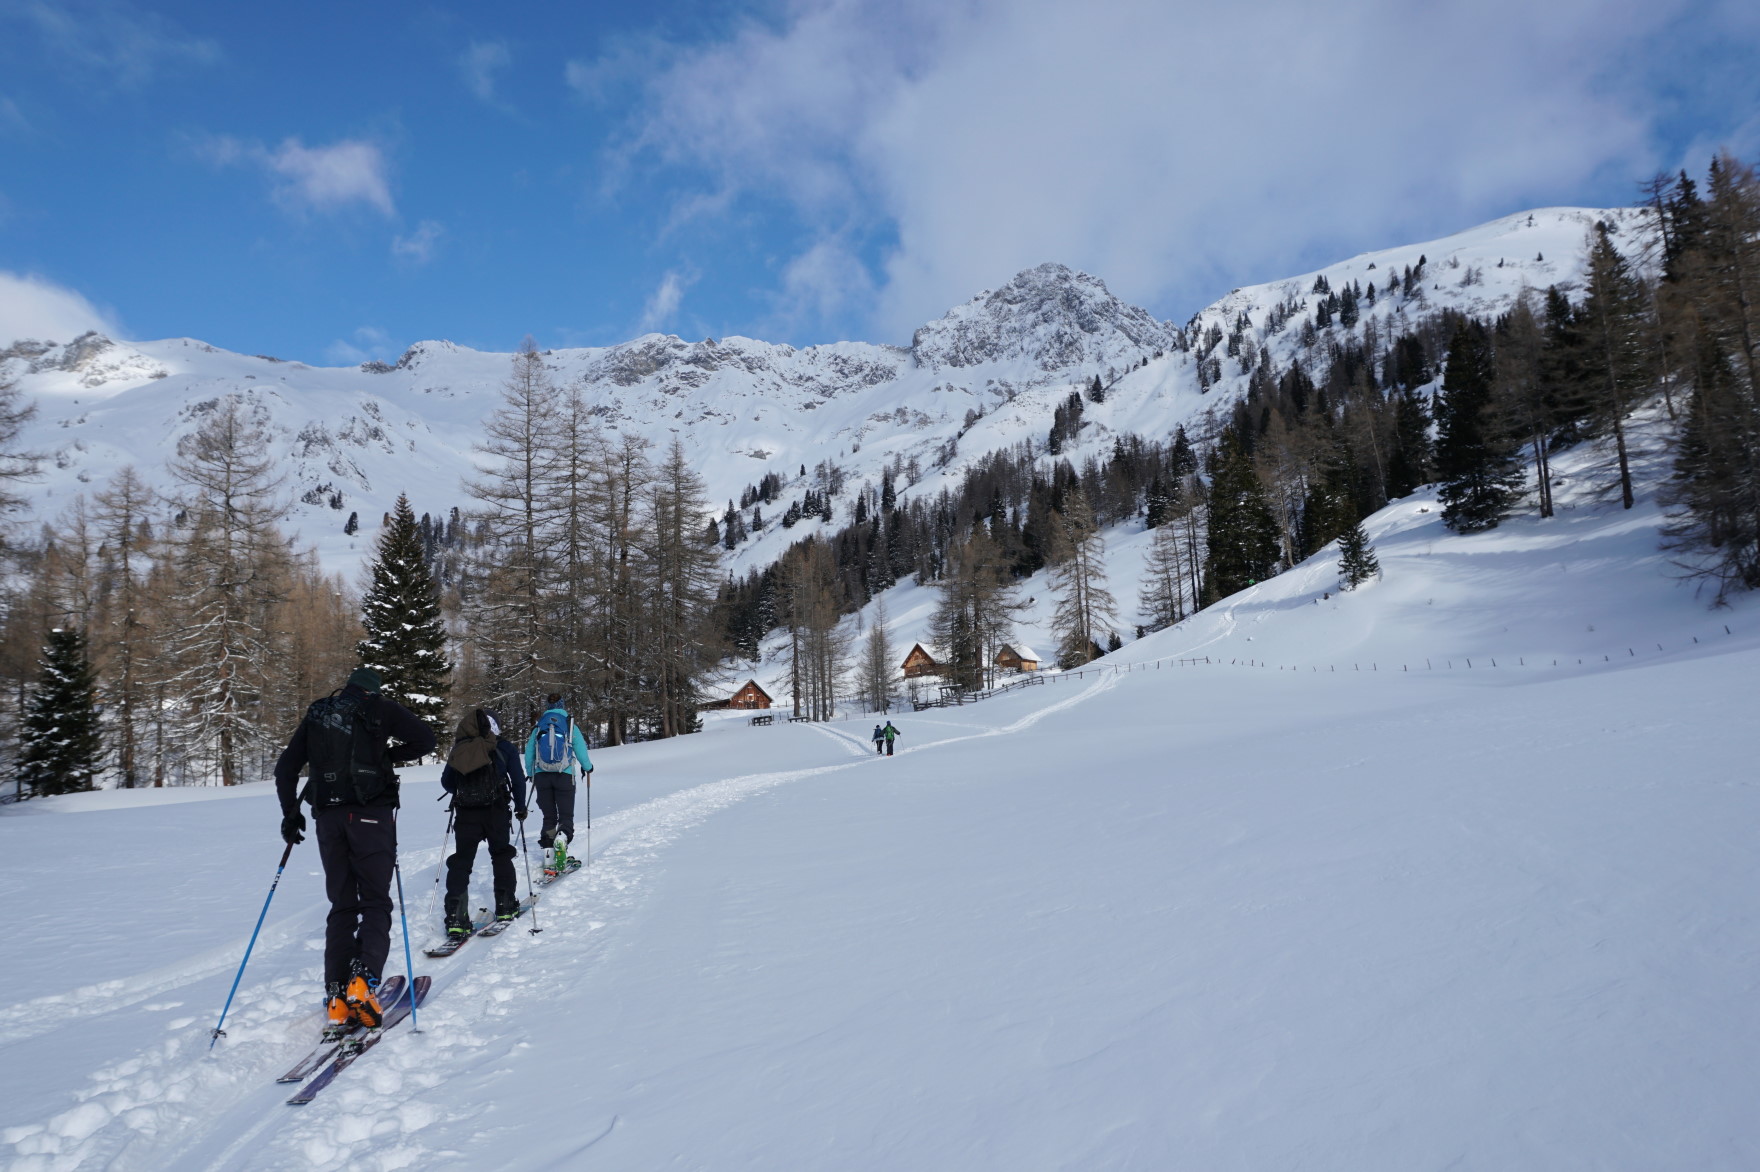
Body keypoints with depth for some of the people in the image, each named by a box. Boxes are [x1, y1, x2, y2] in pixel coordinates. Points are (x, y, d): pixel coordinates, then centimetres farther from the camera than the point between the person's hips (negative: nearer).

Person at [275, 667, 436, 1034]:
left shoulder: (316, 714, 17)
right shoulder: (380, 708, 4)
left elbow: (285, 768, 16)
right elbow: (425, 740, -6)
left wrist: (290, 814, 23)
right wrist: (388, 755, 9)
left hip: (328, 817, 4)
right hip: (370, 814, -4)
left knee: (341, 906, 11)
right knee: (375, 901, 0)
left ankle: (337, 997, 4)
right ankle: (363, 980, -21)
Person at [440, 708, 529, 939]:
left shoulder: (458, 749, 6)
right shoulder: (503, 747, 0)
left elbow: (446, 782, 10)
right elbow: (518, 779, 0)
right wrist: (520, 806, 13)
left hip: (465, 813, 2)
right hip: (496, 812, -1)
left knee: (461, 861, 4)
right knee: (501, 855, 16)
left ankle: (456, 917, -4)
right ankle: (505, 906, 18)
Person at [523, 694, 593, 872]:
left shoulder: (538, 727, 6)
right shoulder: (570, 726, -1)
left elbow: (529, 754, 8)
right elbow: (581, 750, -4)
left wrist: (531, 774, 25)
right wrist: (587, 768, 15)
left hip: (541, 776, 2)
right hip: (565, 776, -2)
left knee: (549, 817, 11)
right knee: (566, 815, 5)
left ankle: (549, 860, 4)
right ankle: (562, 837, -28)